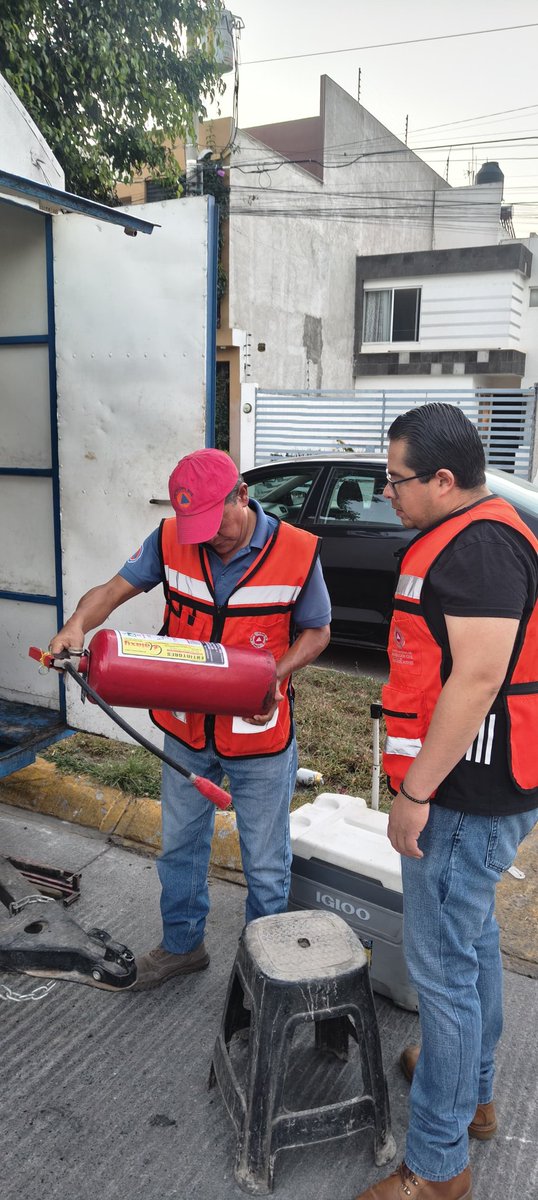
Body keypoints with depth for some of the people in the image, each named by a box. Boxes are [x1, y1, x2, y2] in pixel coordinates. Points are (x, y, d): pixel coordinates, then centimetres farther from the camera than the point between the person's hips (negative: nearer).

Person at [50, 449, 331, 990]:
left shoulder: (296, 551, -16)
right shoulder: (170, 540, -9)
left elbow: (316, 630, -4)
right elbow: (115, 588, -9)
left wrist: (276, 674, -22)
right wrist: (78, 624, -31)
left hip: (259, 734, -3)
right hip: (186, 728, 3)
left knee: (265, 863, 13)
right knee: (179, 844, 21)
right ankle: (182, 944, 45)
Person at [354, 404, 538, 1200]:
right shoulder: (469, 536, 12)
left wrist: (416, 791, -22)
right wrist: (423, 781, 23)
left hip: (465, 800, -11)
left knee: (443, 965, 1)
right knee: (473, 940, 23)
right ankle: (473, 1091, 44)